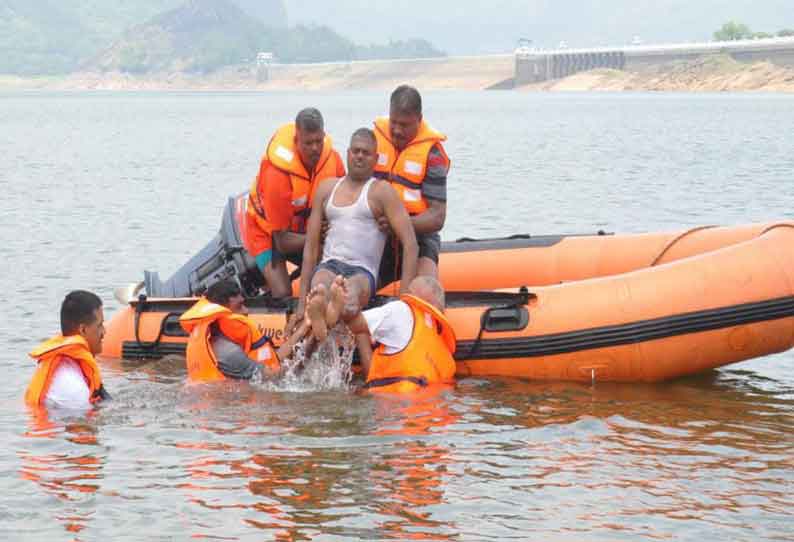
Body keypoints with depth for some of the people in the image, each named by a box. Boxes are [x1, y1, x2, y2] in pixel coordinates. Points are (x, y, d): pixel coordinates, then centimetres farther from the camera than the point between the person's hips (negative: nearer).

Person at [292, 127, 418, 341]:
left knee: (353, 288, -40)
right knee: (320, 286, -36)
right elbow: (311, 246, 19)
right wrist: (301, 303, 10)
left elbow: (410, 245, -1)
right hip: (329, 265, 2)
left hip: (363, 271, -2)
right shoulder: (327, 190, 20)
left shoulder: (381, 191, 7)